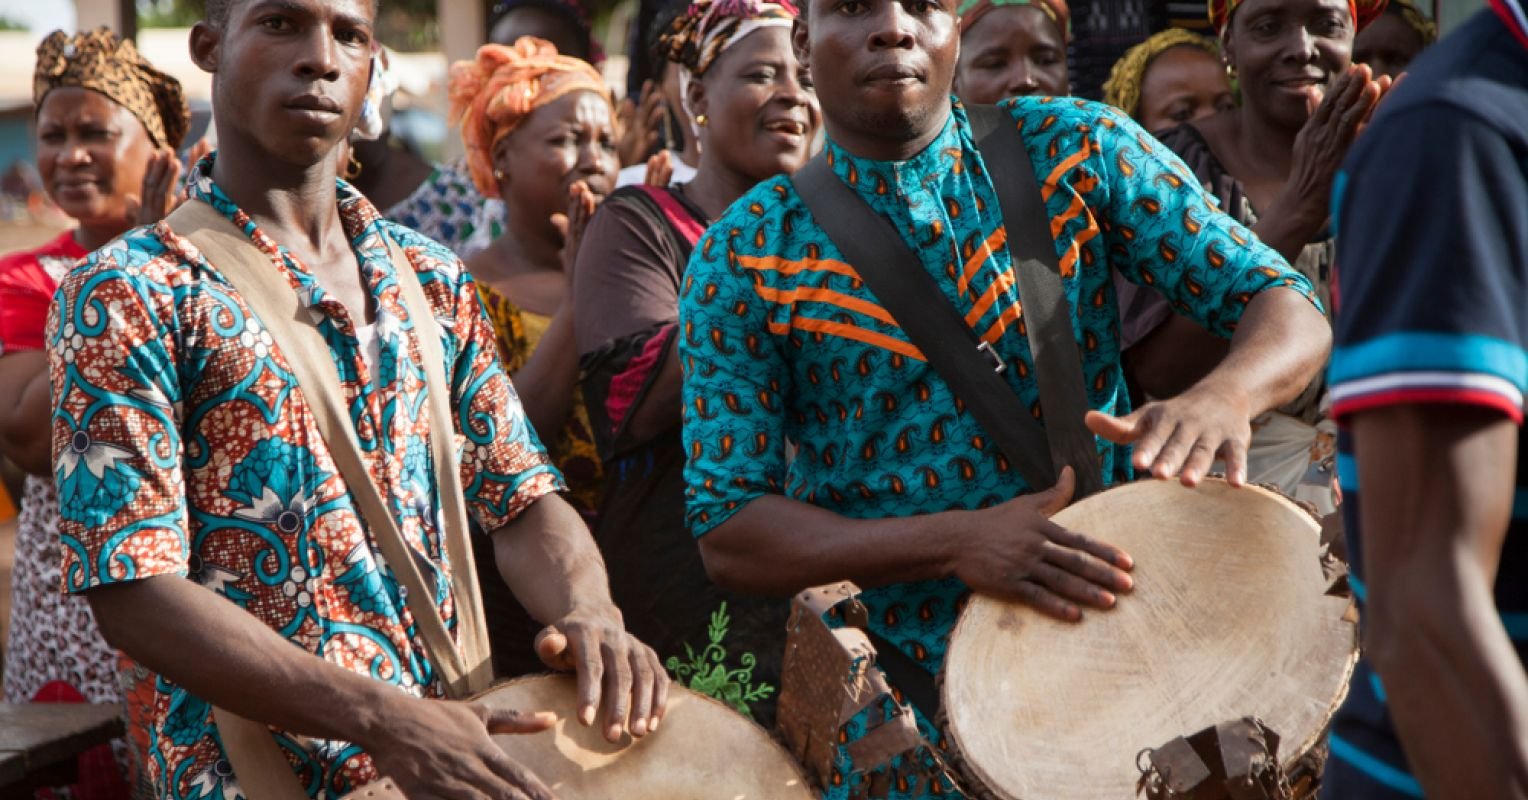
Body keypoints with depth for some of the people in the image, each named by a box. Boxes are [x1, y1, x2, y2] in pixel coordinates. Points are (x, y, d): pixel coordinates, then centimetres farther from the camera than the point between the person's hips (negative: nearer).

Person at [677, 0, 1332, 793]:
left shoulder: (1079, 151, -3)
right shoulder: (744, 258, -7)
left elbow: (1288, 310, -5)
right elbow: (727, 532, -9)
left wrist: (1222, 395, -29)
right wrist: (955, 541, -24)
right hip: (891, 694, -1)